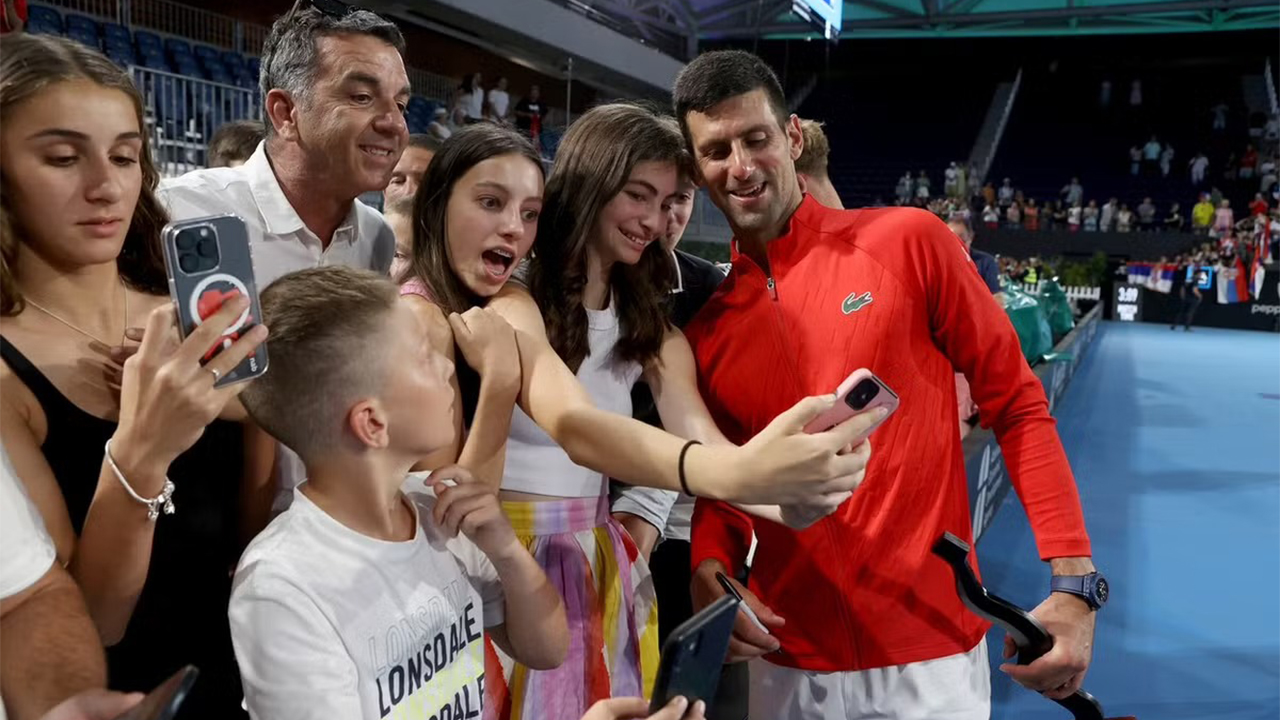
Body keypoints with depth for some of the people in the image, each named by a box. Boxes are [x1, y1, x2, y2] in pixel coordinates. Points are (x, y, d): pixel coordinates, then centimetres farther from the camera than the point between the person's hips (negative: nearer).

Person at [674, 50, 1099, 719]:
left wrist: (1075, 582, -9)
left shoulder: (908, 241, -7)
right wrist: (710, 572, -10)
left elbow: (1016, 405, -4)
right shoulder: (705, 332, 3)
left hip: (930, 658, -3)